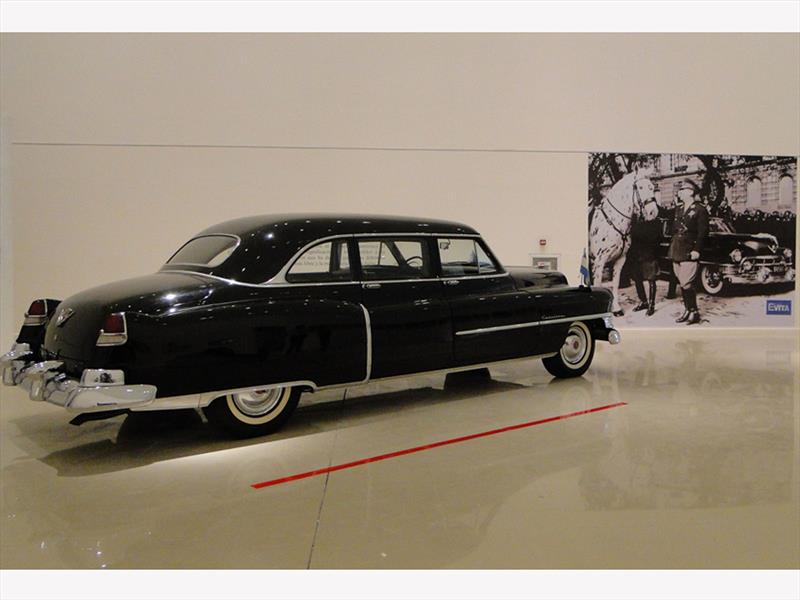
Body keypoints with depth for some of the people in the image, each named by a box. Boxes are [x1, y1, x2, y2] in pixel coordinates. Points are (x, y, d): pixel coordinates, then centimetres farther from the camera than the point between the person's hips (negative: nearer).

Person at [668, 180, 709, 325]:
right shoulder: (679, 211, 18)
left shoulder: (700, 210, -4)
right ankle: (687, 310, 18)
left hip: (689, 254, -8)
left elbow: (703, 232, -10)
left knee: (687, 284, -11)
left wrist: (697, 250, -17)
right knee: (682, 284, 10)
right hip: (677, 254, 8)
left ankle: (694, 313, -3)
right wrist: (672, 250, 14)